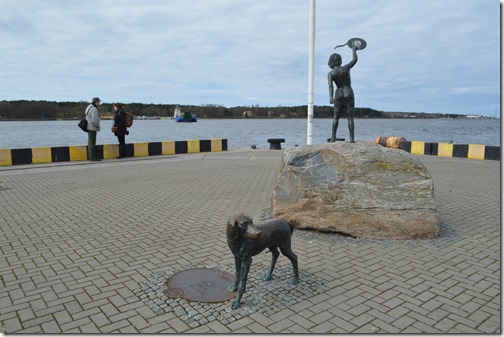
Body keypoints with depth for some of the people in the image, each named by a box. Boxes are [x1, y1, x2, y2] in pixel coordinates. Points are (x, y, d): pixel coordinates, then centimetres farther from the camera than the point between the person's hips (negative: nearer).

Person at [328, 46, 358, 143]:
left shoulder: (330, 74, -3)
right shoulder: (346, 68, -2)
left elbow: (330, 86, -18)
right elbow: (355, 59, 13)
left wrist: (331, 97, -30)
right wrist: (354, 50, 31)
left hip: (339, 95, 0)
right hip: (349, 94, 0)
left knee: (336, 118, 9)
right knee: (350, 118, 0)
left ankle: (333, 137, 2)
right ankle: (352, 138, -6)